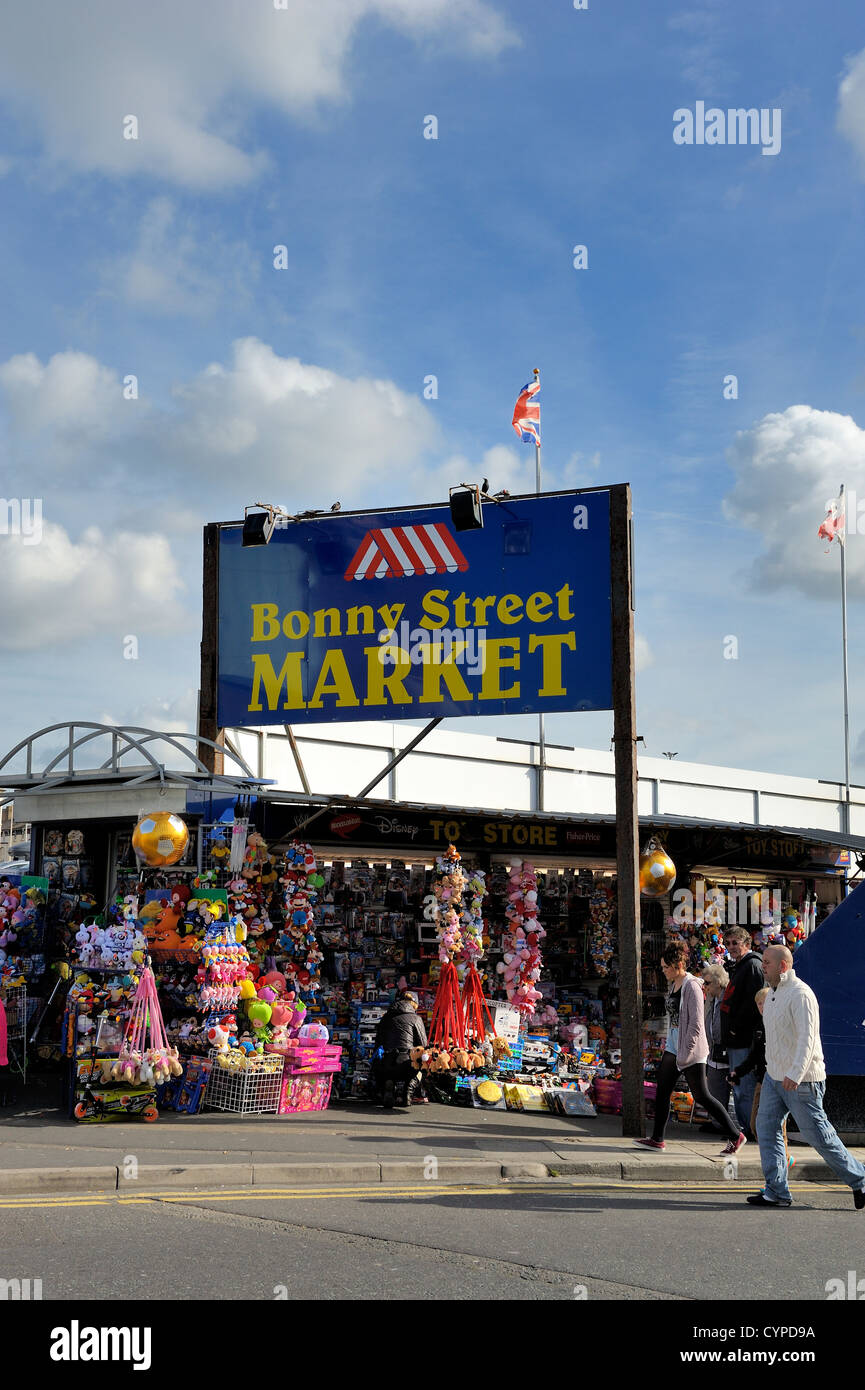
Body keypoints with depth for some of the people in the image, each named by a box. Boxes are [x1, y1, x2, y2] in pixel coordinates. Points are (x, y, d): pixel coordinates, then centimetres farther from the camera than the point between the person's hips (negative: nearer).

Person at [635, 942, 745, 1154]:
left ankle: (736, 1136, 7)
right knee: (662, 1091, 8)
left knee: (701, 1096, -3)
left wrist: (686, 1053, -21)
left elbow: (696, 1023, -20)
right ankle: (657, 1139, 16)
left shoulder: (691, 986, -17)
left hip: (691, 1050, -9)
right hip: (673, 1047, 9)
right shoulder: (674, 984, 11)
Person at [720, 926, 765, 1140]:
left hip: (744, 1040, -10)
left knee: (745, 1089, -7)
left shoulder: (752, 966, -11)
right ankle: (743, 1128, 21)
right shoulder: (737, 967, 20)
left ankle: (750, 1130, -3)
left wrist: (736, 1027, -18)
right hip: (735, 1041, 10)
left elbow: (753, 1002, -21)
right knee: (738, 1088, 14)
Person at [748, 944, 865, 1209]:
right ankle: (776, 1191, 5)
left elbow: (807, 1038, -26)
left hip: (801, 1080, -9)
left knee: (817, 1135, -1)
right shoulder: (773, 993, 12)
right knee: (766, 1127, 2)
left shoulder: (800, 994, -18)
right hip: (774, 1076, 9)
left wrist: (795, 1074, -34)